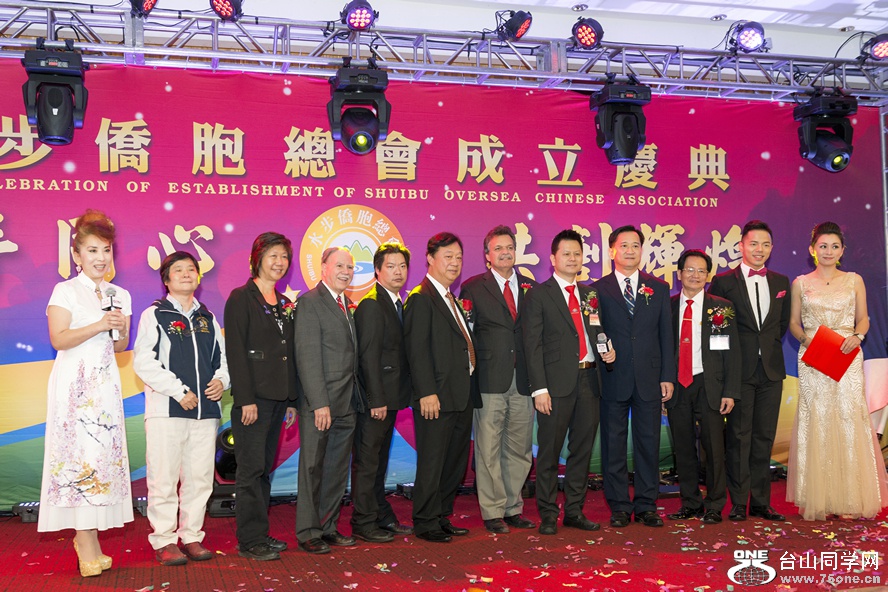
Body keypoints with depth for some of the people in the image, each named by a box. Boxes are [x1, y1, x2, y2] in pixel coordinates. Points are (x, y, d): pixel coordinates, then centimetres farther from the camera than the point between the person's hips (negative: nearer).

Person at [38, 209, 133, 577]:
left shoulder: (120, 295, 13)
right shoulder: (66, 291, -2)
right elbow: (58, 339, -11)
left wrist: (121, 331, -4)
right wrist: (98, 325, -18)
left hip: (106, 383, 5)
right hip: (74, 383, -5)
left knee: (104, 451, 2)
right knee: (79, 453, -7)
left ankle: (87, 535, 11)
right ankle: (88, 545, -4)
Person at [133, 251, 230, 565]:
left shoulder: (207, 318, 17)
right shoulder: (154, 315, 3)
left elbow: (222, 357, 21)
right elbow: (144, 362, -6)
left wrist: (221, 380, -1)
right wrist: (179, 391, -12)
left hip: (205, 409, 5)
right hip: (166, 409, -4)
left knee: (200, 477, 6)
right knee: (164, 478, -3)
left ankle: (192, 537, 17)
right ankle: (164, 541, 7)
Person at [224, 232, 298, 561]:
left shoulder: (285, 304, 16)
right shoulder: (242, 298, -5)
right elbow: (235, 351, -12)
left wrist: (292, 399, 13)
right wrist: (246, 399, -18)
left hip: (277, 397, 7)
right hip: (253, 398, -7)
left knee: (265, 468, 12)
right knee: (251, 469, -3)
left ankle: (260, 534, 19)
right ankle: (249, 541, 4)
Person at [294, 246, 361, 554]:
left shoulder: (346, 304, 16)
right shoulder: (310, 302, -9)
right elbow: (307, 357, -15)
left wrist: (355, 399, 9)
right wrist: (320, 403, -19)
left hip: (346, 404, 8)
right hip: (320, 404, -8)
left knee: (338, 469, 13)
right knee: (313, 469, 2)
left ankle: (328, 527, 24)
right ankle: (308, 532, 12)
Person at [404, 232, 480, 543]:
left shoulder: (452, 299, 18)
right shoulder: (420, 298, -10)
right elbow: (417, 350, -16)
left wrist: (470, 389, 13)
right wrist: (427, 393, -22)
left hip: (462, 396, 9)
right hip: (438, 397, -9)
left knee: (456, 461, 15)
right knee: (432, 462, -1)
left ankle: (442, 516, 26)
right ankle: (425, 522, 11)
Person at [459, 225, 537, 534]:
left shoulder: (531, 288, 12)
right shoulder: (473, 287, 2)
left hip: (523, 381, 4)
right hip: (490, 381, -4)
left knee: (519, 450, 10)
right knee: (489, 449, -1)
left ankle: (512, 508, 22)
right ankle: (493, 512, 10)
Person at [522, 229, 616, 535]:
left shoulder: (591, 295, 16)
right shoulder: (538, 295, -1)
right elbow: (532, 345, -6)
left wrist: (609, 350, 0)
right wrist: (539, 388, -13)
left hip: (589, 380, 5)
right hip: (557, 383, -5)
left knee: (583, 449, 11)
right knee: (549, 451, 0)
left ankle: (574, 511, 22)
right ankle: (548, 515, 12)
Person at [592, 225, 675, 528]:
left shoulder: (659, 288, 9)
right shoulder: (598, 290, 2)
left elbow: (666, 335, 7)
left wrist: (667, 376, 2)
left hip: (649, 379, 2)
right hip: (612, 379, -2)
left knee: (649, 443, 6)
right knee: (613, 444, 5)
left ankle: (646, 505, 17)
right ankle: (619, 506, 16)